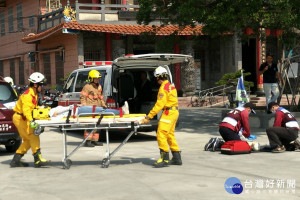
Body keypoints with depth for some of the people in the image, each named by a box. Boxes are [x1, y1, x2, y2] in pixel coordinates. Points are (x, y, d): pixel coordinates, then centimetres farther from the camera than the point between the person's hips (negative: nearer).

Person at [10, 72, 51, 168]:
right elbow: (26, 109, -35)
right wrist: (31, 121, -47)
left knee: (28, 140, 12)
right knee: (33, 137, -16)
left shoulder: (34, 94, 12)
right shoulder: (28, 95, -21)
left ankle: (16, 160, 16)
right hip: (19, 118, -10)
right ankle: (38, 160, -21)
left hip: (23, 118, 10)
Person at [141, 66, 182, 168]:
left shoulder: (163, 88, -15)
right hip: (174, 111, 10)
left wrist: (149, 117, -20)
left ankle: (165, 159, -12)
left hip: (169, 112, -10)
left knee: (161, 134, -11)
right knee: (170, 135, 16)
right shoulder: (171, 86, 15)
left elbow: (159, 105, -20)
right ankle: (177, 158, 21)